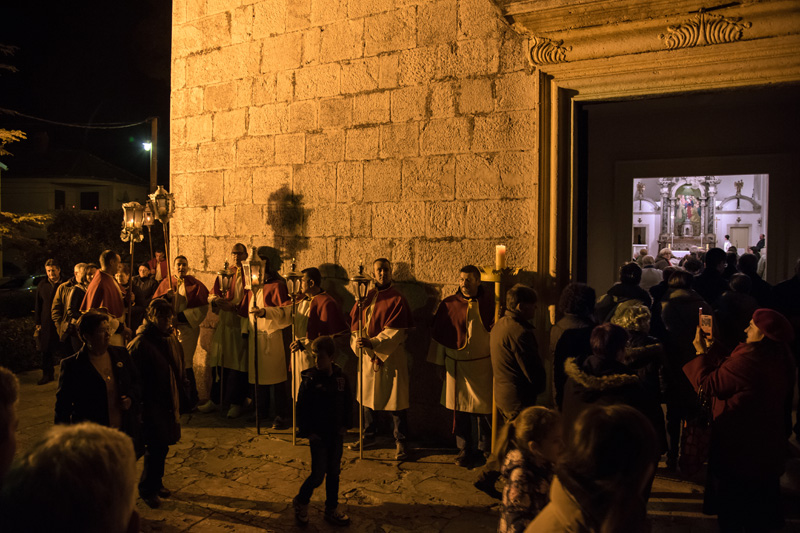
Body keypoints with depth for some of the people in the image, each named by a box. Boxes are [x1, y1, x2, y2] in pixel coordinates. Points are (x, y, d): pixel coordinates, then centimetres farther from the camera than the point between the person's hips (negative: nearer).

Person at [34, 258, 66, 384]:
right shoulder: (42, 285, 6)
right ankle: (47, 374, 18)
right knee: (46, 351, 6)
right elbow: (38, 305, 9)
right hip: (46, 323, 3)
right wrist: (38, 323, 5)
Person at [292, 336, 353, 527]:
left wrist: (345, 425, 2)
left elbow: (348, 402, 8)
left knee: (334, 472, 14)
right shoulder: (309, 379, -13)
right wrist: (307, 431, -12)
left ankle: (332, 510, 29)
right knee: (318, 475, -1)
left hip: (336, 433, 4)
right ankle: (300, 502, 26)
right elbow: (302, 407, -10)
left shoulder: (341, 377, -2)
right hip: (318, 434, -4)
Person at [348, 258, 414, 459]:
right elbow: (355, 323, 4)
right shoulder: (366, 297, 8)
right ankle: (369, 435, 32)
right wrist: (361, 343, -13)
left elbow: (396, 331, -14)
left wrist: (373, 343, -22)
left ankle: (400, 442, 12)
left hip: (391, 356, -5)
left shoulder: (397, 299, -6)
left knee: (395, 399, -1)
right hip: (368, 355, 5)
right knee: (367, 396, 14)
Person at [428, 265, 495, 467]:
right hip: (457, 365, 1)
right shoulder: (448, 305, 2)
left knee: (485, 409, 5)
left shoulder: (489, 302, -1)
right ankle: (465, 449, 22)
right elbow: (439, 335, 8)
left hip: (483, 365, -1)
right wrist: (439, 363, 9)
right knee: (460, 408, 7)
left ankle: (485, 450, 23)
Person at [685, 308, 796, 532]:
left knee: (730, 509, 13)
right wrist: (711, 349, 9)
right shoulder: (781, 360, -4)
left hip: (737, 447, -8)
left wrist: (701, 352, -8)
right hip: (768, 446, 8)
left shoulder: (748, 361, -31)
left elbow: (708, 384, -20)